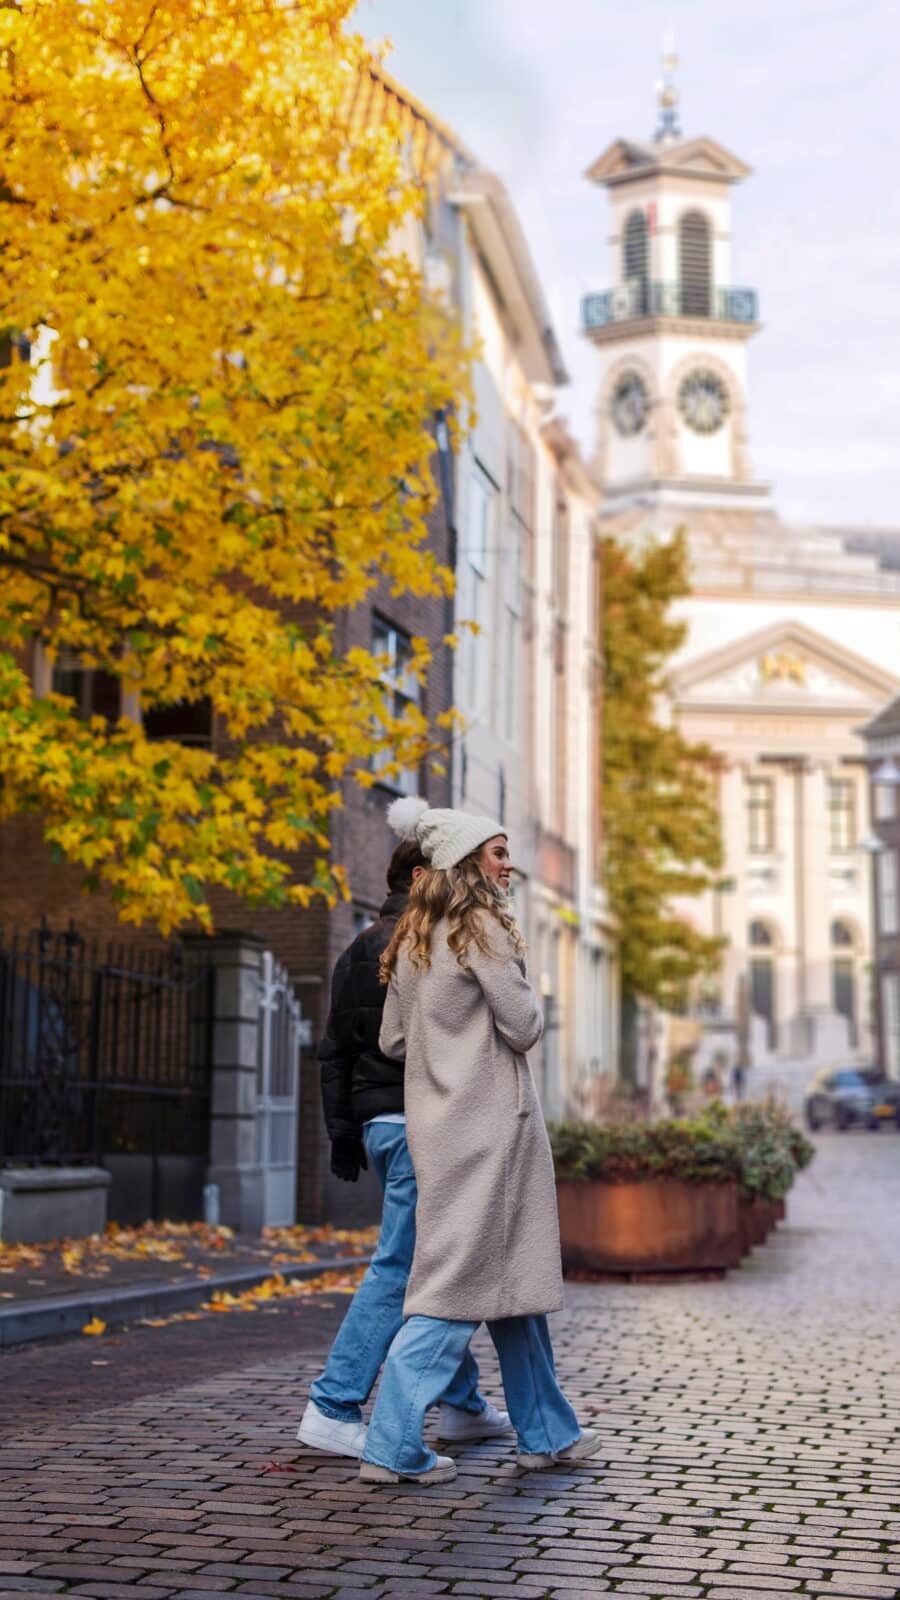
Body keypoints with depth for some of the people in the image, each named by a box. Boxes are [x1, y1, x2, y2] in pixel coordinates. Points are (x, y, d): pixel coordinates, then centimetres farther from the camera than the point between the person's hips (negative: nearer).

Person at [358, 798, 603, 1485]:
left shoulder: (412, 943, 13)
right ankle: (393, 1445, -6)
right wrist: (525, 999, 7)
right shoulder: (482, 929, -11)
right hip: (486, 1119, -9)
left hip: (437, 1118, 9)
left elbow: (392, 1039, 15)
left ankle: (548, 1431, 24)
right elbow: (524, 1027, -13)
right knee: (462, 1276, -6)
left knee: (514, 1271, 16)